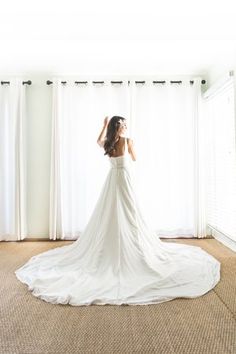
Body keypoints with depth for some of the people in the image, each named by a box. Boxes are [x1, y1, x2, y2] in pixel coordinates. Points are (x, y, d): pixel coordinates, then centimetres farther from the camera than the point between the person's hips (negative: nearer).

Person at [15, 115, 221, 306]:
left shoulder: (107, 143, 4)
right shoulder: (128, 141, -9)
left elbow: (99, 141, 29)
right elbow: (134, 158, 6)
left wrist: (105, 126, 33)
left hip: (112, 179, 5)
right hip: (124, 179, -5)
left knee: (109, 216, 11)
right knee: (127, 216, 0)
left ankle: (110, 251, 20)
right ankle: (130, 253, 8)